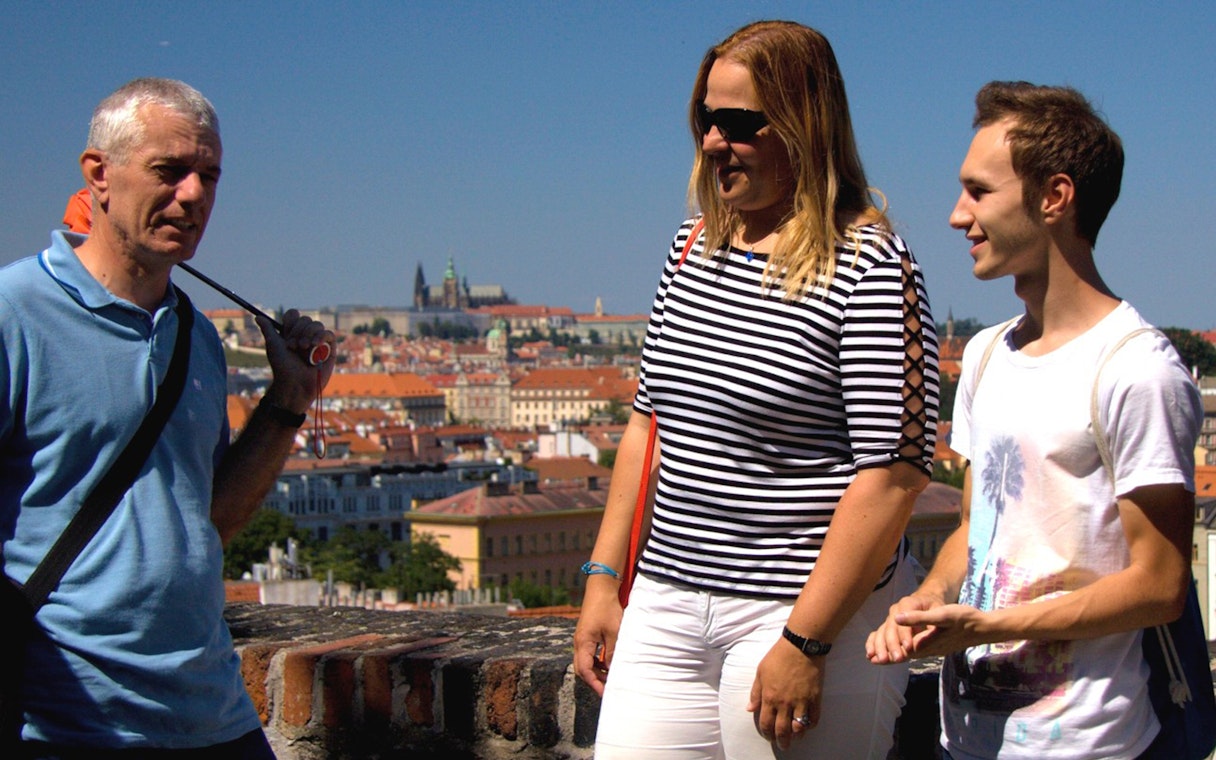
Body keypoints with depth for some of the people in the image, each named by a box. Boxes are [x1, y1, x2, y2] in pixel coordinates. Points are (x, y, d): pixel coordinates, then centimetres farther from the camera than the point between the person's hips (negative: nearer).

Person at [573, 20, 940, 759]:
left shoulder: (870, 267, -11)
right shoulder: (692, 249, 11)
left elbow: (894, 470, -16)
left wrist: (804, 643, -18)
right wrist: (605, 578, 12)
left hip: (812, 611, -6)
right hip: (666, 607, 6)